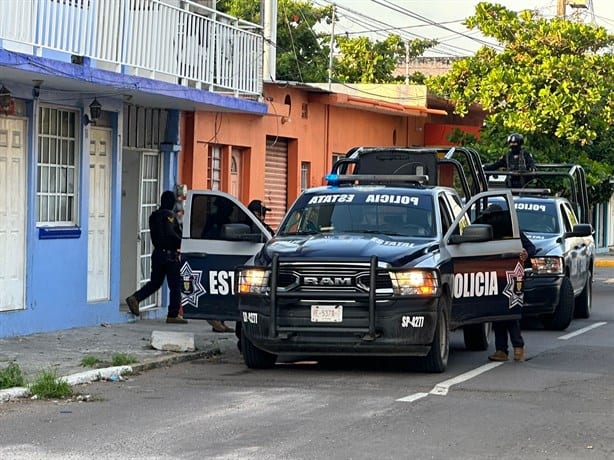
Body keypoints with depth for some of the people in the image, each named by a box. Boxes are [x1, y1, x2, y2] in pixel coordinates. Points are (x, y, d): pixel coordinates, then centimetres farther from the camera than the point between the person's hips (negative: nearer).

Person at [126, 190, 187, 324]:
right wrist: (180, 244, -7)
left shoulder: (153, 216, 12)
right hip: (170, 254, -8)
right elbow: (172, 234, -20)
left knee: (155, 282, 15)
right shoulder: (170, 216, -13)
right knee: (175, 285, 0)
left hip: (157, 253, 8)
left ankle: (135, 298, -2)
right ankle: (173, 315, 1)